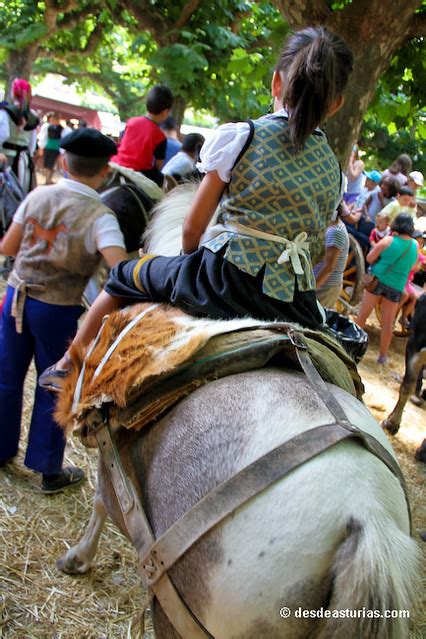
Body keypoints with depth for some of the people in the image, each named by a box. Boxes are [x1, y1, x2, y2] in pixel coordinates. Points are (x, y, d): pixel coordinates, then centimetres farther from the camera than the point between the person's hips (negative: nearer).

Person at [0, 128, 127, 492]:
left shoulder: (38, 196, -2)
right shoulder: (99, 216, -16)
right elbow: (120, 268, -31)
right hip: (58, 309, -4)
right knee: (52, 387, 10)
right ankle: (48, 470, 22)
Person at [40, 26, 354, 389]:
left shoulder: (237, 138, -4)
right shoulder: (333, 169, 9)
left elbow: (194, 227, 2)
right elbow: (316, 253, 15)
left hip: (222, 278, -3)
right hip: (294, 305, 3)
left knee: (126, 275, 21)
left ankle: (67, 368, 36)